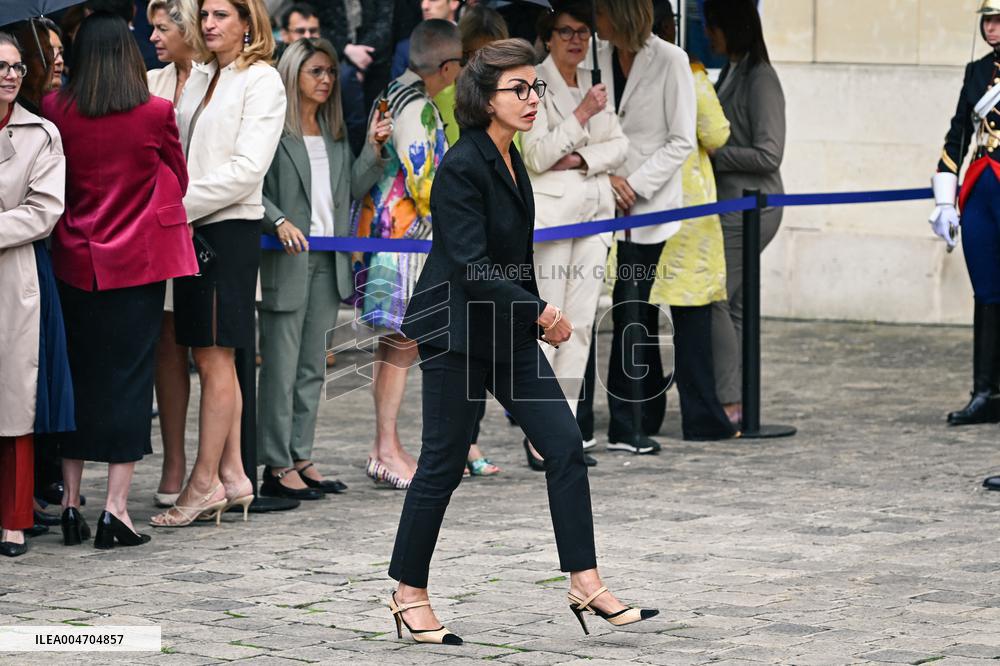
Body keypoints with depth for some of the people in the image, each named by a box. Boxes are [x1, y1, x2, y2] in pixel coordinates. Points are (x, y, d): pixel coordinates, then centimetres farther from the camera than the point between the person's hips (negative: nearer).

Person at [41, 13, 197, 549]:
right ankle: (116, 508, -4)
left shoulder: (55, 111, -5)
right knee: (128, 378, 1)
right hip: (138, 262, -2)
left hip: (76, 261, 2)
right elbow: (178, 179, 8)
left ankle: (71, 503, 13)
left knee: (79, 376, 11)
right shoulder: (156, 113, -8)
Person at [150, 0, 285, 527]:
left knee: (214, 359, -5)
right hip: (192, 228, 7)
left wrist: (181, 206, -14)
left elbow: (246, 168, -13)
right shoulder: (200, 75, 15)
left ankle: (205, 482, -1)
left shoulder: (261, 80, -6)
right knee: (211, 359, 9)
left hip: (231, 227, -7)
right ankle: (231, 475, 14)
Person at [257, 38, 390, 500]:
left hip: (327, 262, 8)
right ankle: (277, 467, -2)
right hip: (287, 259, -8)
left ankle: (300, 458, 18)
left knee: (312, 368, 11)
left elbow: (354, 188, 13)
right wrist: (279, 223, -25)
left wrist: (374, 148, 1)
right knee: (281, 368, -5)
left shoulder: (335, 134, 16)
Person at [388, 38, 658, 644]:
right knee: (444, 464, 0)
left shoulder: (512, 161, 8)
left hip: (509, 333, 8)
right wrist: (538, 311, -27)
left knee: (565, 445, 0)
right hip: (457, 331, -8)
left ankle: (586, 586, 1)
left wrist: (541, 318, 25)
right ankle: (409, 594, 14)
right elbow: (471, 267, -24)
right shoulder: (462, 168, -18)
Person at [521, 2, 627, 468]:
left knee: (581, 323, 4)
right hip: (550, 211, -6)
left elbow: (620, 146, 10)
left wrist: (581, 159, -7)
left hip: (595, 209, 6)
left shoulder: (594, 84, 16)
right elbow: (535, 155, -13)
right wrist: (582, 115, -15)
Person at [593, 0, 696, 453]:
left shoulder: (670, 62, -6)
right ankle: (644, 420, 14)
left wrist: (636, 184, -12)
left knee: (632, 315, -8)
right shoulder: (600, 61, 8)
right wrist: (605, 175, -8)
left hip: (648, 207, -5)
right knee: (637, 317, 8)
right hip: (609, 205, 5)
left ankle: (629, 426, -5)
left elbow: (681, 141, -7)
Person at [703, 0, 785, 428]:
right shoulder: (730, 73, 13)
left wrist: (712, 155, -15)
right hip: (730, 205, 9)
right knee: (733, 304, 10)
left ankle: (729, 403, -7)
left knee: (714, 298, -10)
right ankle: (737, 403, 14)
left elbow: (767, 155, -19)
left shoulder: (760, 79, -15)